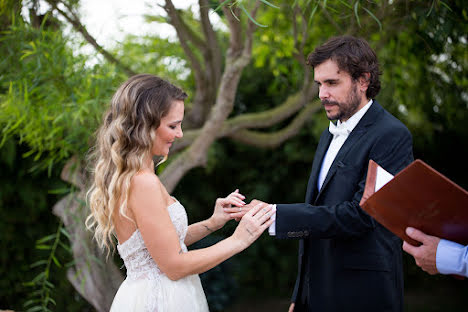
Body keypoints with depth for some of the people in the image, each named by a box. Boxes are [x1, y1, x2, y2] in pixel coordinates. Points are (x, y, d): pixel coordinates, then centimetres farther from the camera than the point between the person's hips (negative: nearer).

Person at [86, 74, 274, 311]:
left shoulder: (126, 176, 5)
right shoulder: (143, 183, -23)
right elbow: (174, 265, -20)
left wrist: (211, 224, 3)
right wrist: (237, 240, -13)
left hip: (143, 291, 9)